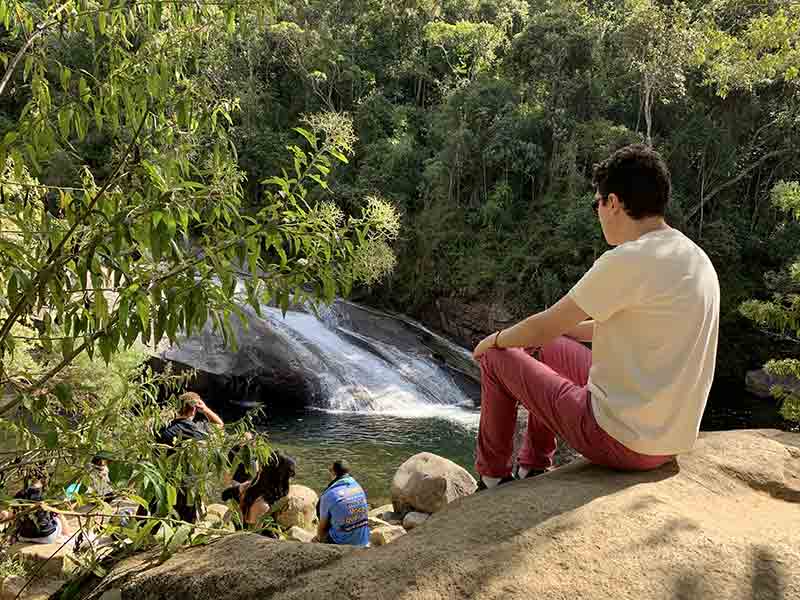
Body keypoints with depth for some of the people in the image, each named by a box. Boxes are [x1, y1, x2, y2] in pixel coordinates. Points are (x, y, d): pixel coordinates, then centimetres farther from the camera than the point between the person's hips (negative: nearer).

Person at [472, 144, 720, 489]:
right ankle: (533, 471, 33)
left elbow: (544, 326, -13)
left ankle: (493, 479, 24)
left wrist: (496, 340, 7)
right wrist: (560, 329, 23)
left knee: (496, 359, 6)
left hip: (623, 442, -9)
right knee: (548, 348, 24)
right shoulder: (697, 259, 6)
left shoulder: (628, 260, -22)